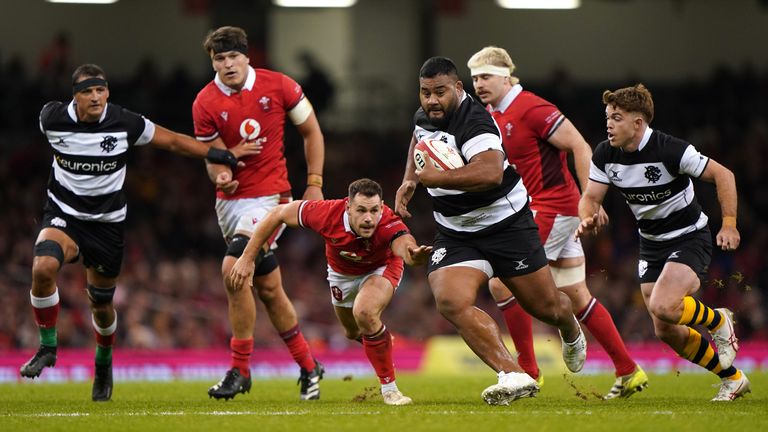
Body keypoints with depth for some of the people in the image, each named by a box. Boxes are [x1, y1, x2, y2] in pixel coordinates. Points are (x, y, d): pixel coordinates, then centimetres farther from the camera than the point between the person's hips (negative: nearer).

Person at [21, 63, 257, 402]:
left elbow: (173, 141, -3)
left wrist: (223, 155, -6)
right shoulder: (52, 118, -13)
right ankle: (47, 346, -11)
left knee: (101, 303, 10)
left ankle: (103, 362, 42)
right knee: (43, 268, -30)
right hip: (64, 214, 0)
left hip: (107, 222, 0)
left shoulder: (125, 124, -14)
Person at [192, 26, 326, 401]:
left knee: (233, 269, -23)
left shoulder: (278, 86, -6)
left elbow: (311, 132, 5)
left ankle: (240, 370, -13)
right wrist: (220, 174, -21)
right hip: (230, 200, 4)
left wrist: (314, 183, 0)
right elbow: (213, 157, 2)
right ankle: (308, 366, 26)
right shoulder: (205, 104, -2)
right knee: (268, 288, 9)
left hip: (269, 195, -4)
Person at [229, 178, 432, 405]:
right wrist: (247, 258, -24)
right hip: (342, 273, 3)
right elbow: (277, 214, -24)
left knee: (365, 313, -32)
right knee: (354, 331, 23)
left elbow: (404, 243, -65)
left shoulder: (388, 224, -44)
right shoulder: (327, 213, -38)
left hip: (380, 267, -3)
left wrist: (414, 255, -90)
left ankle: (389, 387, -14)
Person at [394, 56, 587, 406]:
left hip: (506, 224, -6)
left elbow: (490, 173, -43)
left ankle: (571, 331, 48)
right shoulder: (424, 117, 2)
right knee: (451, 302, -23)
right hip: (455, 232, 6)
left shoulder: (473, 122, -25)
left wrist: (434, 178, -36)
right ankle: (513, 375, -27)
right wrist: (409, 181, 17)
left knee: (546, 307, 9)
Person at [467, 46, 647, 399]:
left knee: (502, 283, -12)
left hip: (553, 208, -9)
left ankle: (528, 372, -5)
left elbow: (580, 147, -17)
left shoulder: (531, 109, -16)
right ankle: (629, 372, 15)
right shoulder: (491, 115, 11)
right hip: (535, 210, 9)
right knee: (578, 299, 11)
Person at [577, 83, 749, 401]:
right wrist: (587, 219, -23)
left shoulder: (670, 150, -24)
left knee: (662, 306, -30)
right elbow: (591, 197, 0)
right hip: (652, 243, 7)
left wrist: (729, 224, -23)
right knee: (666, 332, 4)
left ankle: (718, 321, 3)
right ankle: (733, 378, 23)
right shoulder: (605, 154, -7)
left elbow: (722, 175, -16)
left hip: (689, 238, -7)